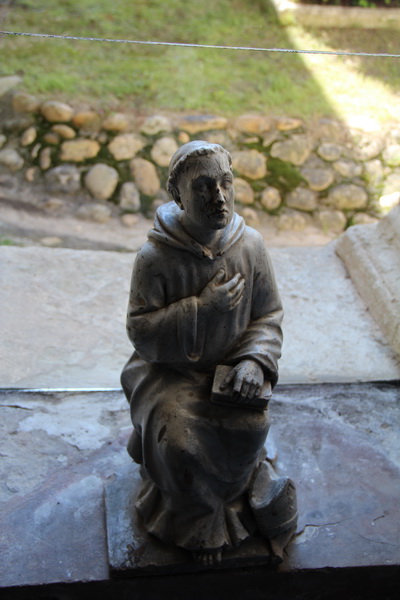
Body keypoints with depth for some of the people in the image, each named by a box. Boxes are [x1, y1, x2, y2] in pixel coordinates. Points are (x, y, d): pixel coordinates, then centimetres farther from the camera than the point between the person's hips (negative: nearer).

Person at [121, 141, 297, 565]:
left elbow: (268, 317, 2)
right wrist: (203, 308, -26)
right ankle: (197, 526, 5)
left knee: (249, 426, -23)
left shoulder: (250, 246, -6)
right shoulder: (155, 258, -16)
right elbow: (141, 332, -16)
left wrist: (254, 361, -17)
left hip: (228, 367, 2)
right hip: (169, 371, -2)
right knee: (180, 435, -25)